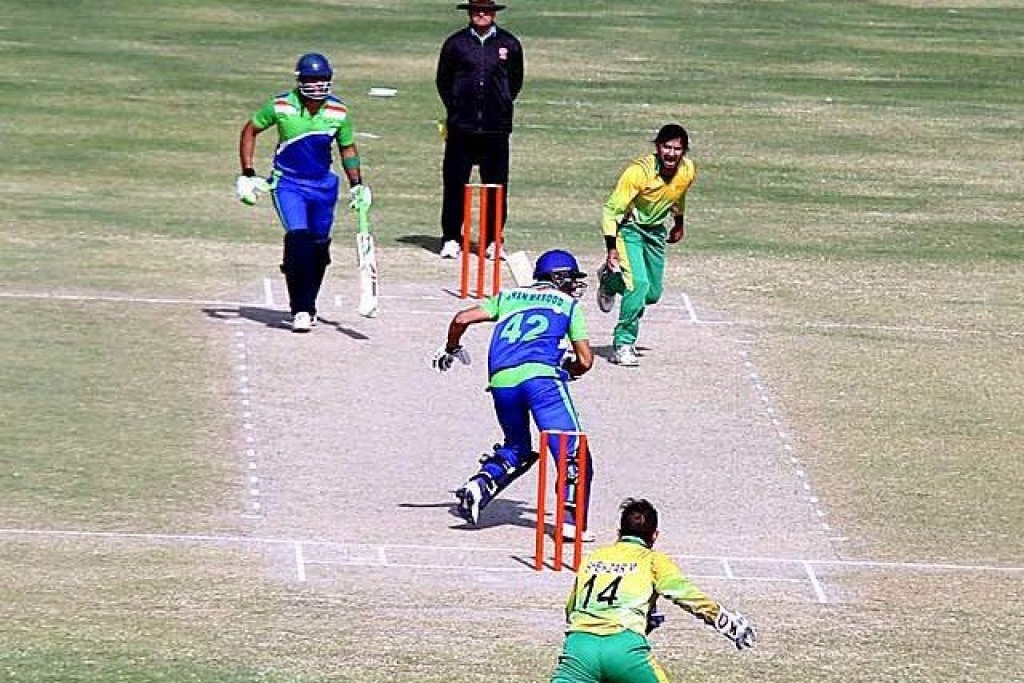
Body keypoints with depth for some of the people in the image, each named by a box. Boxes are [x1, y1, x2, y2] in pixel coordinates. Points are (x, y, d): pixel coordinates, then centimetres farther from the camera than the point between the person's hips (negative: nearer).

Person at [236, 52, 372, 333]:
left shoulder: (338, 111, -5)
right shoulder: (281, 106, -12)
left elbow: (347, 148, 11)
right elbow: (250, 131, 1)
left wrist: (357, 184, 3)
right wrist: (247, 174, -3)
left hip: (323, 185, 3)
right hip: (287, 183, -3)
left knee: (319, 247, 8)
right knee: (298, 239, -20)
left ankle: (308, 304, 29)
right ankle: (301, 310, -16)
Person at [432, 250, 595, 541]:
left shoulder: (509, 297, 28)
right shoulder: (568, 305, 21)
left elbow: (462, 319, 19)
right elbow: (585, 359, 17)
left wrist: (451, 349, 37)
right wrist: (567, 371, 38)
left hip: (501, 380, 4)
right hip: (541, 375, -4)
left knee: (516, 448, 25)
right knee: (573, 451, -2)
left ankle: (479, 485, 2)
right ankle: (571, 519, -15)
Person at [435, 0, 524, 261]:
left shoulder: (509, 44, 7)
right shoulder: (455, 43, 5)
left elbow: (515, 82, 16)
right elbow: (443, 80, 13)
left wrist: (502, 107, 9)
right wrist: (456, 108, 8)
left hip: (496, 129, 1)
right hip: (461, 128, -1)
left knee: (496, 185, 2)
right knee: (454, 183, 0)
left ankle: (493, 241, 10)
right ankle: (451, 239, 8)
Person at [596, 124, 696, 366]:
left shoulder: (688, 171, -13)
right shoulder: (639, 172, -30)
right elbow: (611, 209, -25)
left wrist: (679, 223, 27)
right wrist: (612, 250, -29)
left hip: (656, 230, 6)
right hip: (629, 228, -6)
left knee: (652, 294, 12)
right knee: (638, 282, -24)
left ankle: (609, 280, 41)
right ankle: (623, 344, -10)